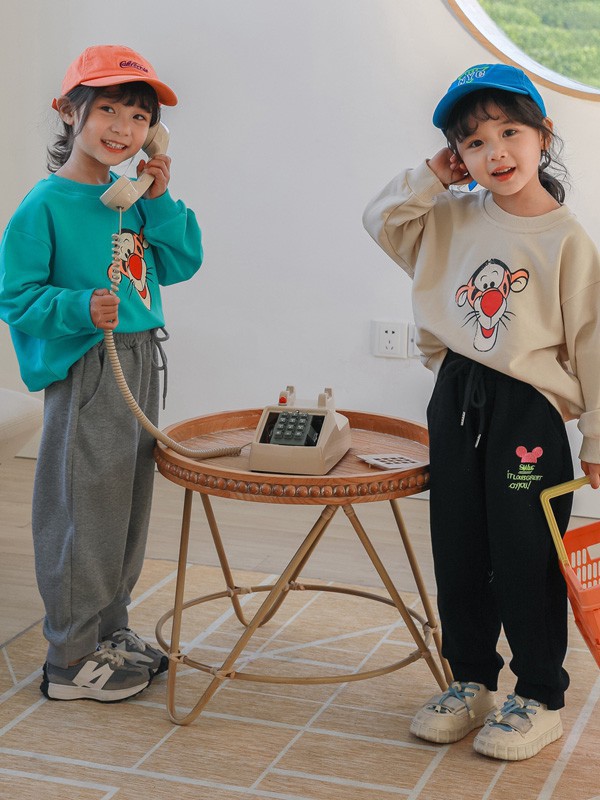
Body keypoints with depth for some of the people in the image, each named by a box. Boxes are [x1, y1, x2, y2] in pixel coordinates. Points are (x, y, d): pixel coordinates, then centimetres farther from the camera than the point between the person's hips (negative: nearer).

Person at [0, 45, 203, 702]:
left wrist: (161, 202, -4)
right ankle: (71, 660, 11)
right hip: (85, 372, -8)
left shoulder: (134, 196, 7)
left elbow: (180, 265, 8)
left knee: (128, 505, 17)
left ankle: (110, 630, 32)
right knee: (82, 512, -1)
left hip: (141, 364, 8)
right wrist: (80, 308, -27)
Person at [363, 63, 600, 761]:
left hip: (529, 414, -5)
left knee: (526, 564, 3)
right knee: (458, 557, 14)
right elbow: (381, 220, 14)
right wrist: (431, 177, 1)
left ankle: (539, 701, 19)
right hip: (456, 402, 6)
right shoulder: (455, 218, 5)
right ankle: (470, 683, 30)